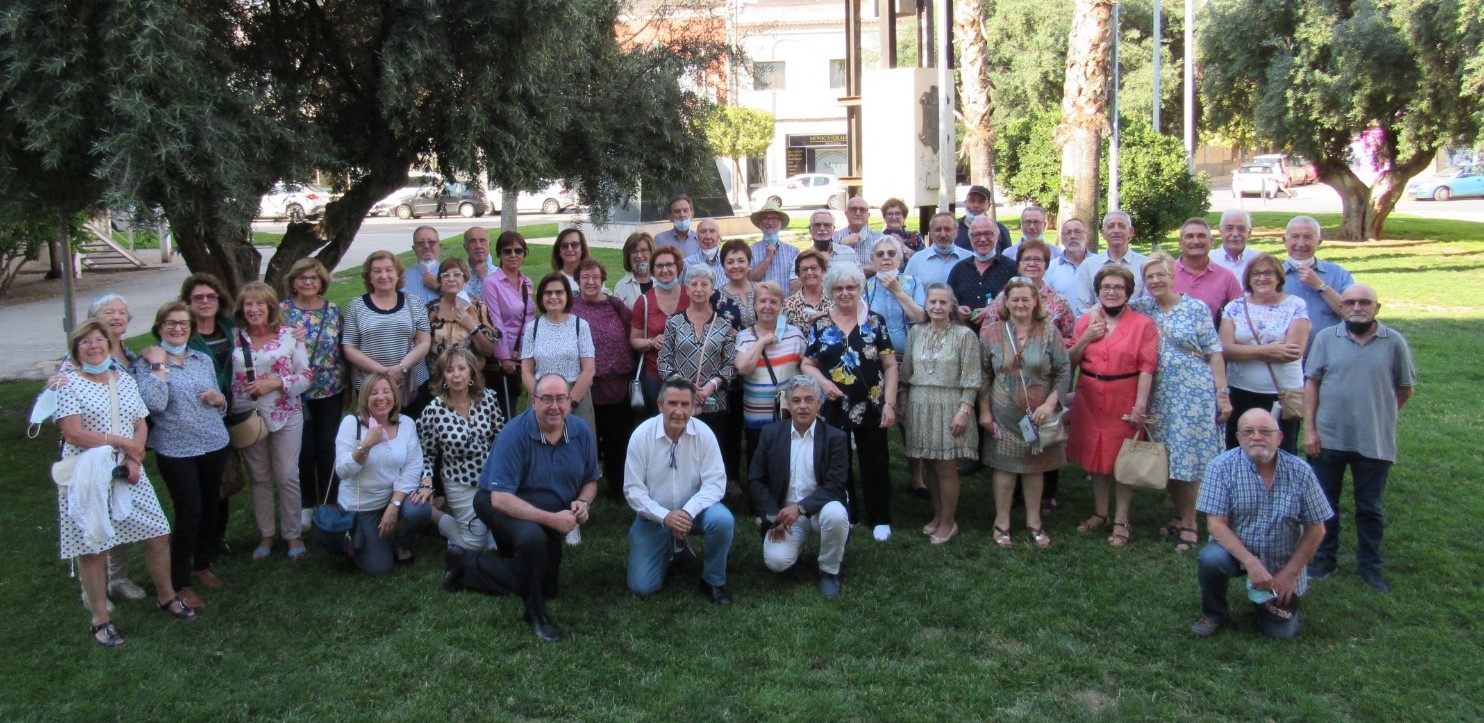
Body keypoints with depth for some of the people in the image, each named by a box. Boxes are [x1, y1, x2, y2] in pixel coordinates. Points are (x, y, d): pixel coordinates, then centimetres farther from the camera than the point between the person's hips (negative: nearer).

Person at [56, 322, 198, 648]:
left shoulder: (124, 379, 11)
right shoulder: (68, 383, -6)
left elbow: (141, 425, 9)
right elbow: (73, 433, -15)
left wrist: (134, 459, -8)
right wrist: (123, 442, -13)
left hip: (128, 471, 5)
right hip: (89, 475, -5)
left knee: (159, 533, 5)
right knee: (93, 545, 1)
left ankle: (166, 595, 26)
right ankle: (100, 618, 13)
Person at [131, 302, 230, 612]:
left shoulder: (203, 360, 9)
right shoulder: (146, 363, -6)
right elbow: (155, 403, -23)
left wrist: (220, 399, -5)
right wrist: (159, 365, -17)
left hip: (214, 444, 5)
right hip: (176, 450, -5)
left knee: (209, 507, 15)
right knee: (189, 511, -7)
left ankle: (203, 563, 35)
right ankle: (180, 583, 6)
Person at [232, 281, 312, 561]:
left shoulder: (289, 335, -5)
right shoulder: (236, 339, 2)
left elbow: (305, 376, -5)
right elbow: (228, 378, 7)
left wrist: (274, 383, -17)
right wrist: (234, 412, -3)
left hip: (284, 415, -2)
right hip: (248, 417, 3)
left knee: (287, 477, 2)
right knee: (259, 478, 11)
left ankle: (294, 535, 15)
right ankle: (266, 535, 24)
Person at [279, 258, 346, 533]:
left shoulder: (333, 310, 4)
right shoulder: (283, 310, -2)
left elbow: (342, 348, 8)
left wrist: (344, 384, 7)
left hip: (331, 391, 1)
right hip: (297, 392, -1)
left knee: (328, 447, 4)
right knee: (304, 449, 5)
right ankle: (306, 503, 20)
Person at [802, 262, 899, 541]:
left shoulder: (875, 322, 0)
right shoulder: (819, 326, 4)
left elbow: (890, 366, -1)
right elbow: (807, 365, 7)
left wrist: (889, 403, -9)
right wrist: (822, 382, -14)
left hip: (870, 407, -1)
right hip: (833, 408, 2)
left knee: (875, 463, 6)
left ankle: (880, 519, 19)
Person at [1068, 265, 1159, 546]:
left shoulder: (1143, 324, -4)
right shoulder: (1086, 321, 6)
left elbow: (1147, 367, -10)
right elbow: (1070, 361, 6)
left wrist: (1140, 405, -16)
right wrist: (1086, 338, -10)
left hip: (1124, 401, -4)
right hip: (1090, 400, 4)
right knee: (1095, 455, 13)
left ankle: (1121, 521, 14)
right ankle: (1100, 512, 29)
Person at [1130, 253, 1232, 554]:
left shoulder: (1196, 308, -3)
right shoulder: (1143, 308, 6)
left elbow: (1214, 353, -3)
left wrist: (1222, 393, -7)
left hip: (1194, 394, -4)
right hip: (1159, 396, 4)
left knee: (1188, 458, -2)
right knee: (1165, 460, 9)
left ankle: (1189, 525, 10)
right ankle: (1179, 517, 25)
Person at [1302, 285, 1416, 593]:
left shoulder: (1394, 342, -3)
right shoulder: (1326, 338, -1)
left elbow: (1405, 387, 8)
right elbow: (1311, 383, 0)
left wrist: (1380, 415, 10)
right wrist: (1309, 428, -5)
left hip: (1375, 442, 0)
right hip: (1328, 439, 1)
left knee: (1370, 508, 11)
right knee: (1325, 504, 11)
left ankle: (1370, 565, 24)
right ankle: (1324, 559, 25)